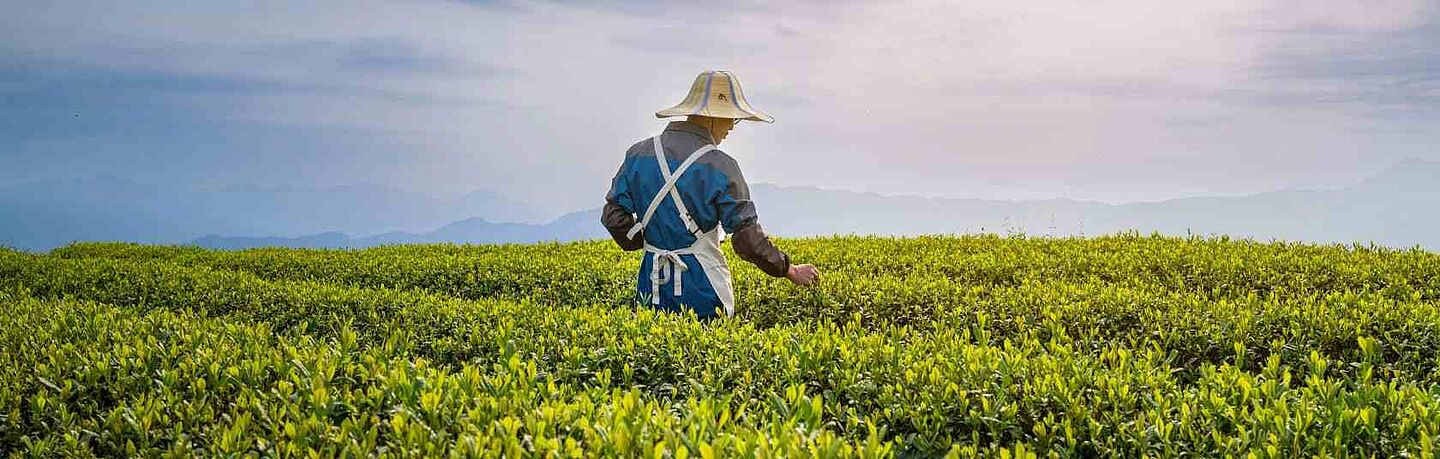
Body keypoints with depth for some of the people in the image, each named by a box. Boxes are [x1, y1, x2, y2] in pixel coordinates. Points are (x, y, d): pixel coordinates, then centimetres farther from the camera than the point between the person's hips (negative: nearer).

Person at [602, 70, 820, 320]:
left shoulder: (638, 154, 4)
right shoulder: (719, 166, -10)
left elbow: (614, 216, 6)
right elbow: (747, 235, -10)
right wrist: (790, 271, 2)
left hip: (653, 285, 4)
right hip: (702, 287, -4)